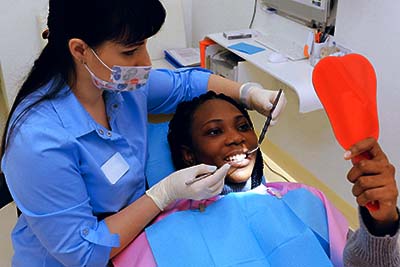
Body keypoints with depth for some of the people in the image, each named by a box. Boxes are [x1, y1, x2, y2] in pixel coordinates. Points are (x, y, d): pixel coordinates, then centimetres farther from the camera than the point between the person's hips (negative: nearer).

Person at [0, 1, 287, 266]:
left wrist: (250, 92, -8)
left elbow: (185, 82, 7)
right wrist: (166, 194, -29)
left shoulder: (120, 82, -12)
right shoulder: (40, 142, -32)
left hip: (135, 238, 6)